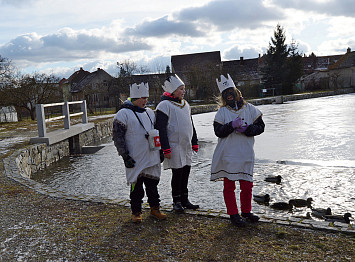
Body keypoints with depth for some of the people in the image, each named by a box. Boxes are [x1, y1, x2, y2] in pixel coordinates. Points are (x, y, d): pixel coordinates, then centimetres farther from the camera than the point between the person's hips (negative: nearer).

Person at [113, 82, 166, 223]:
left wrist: (160, 151, 19)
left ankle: (155, 208, 28)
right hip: (135, 160, -5)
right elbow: (118, 137, -10)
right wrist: (125, 157, -13)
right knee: (136, 187, 6)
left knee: (153, 184, 14)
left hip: (152, 158, 6)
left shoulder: (149, 112, 12)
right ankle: (136, 212, 21)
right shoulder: (123, 114, -8)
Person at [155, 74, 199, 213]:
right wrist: (166, 149, -18)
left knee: (185, 173, 12)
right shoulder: (165, 105, -11)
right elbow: (161, 129, -15)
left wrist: (194, 143, 19)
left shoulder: (185, 104, 14)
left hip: (186, 146, 8)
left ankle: (185, 200, 24)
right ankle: (176, 201, 14)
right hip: (174, 147, -7)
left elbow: (191, 125, 22)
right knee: (177, 174, -1)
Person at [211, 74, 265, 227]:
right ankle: (233, 214, 19)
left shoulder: (250, 109, 7)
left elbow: (260, 127, 3)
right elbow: (218, 131, -6)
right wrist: (232, 125, -20)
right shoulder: (222, 112, 4)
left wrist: (247, 129, -13)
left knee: (247, 185, 7)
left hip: (246, 155, 1)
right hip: (227, 155, -1)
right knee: (229, 185, 5)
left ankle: (246, 212, 28)